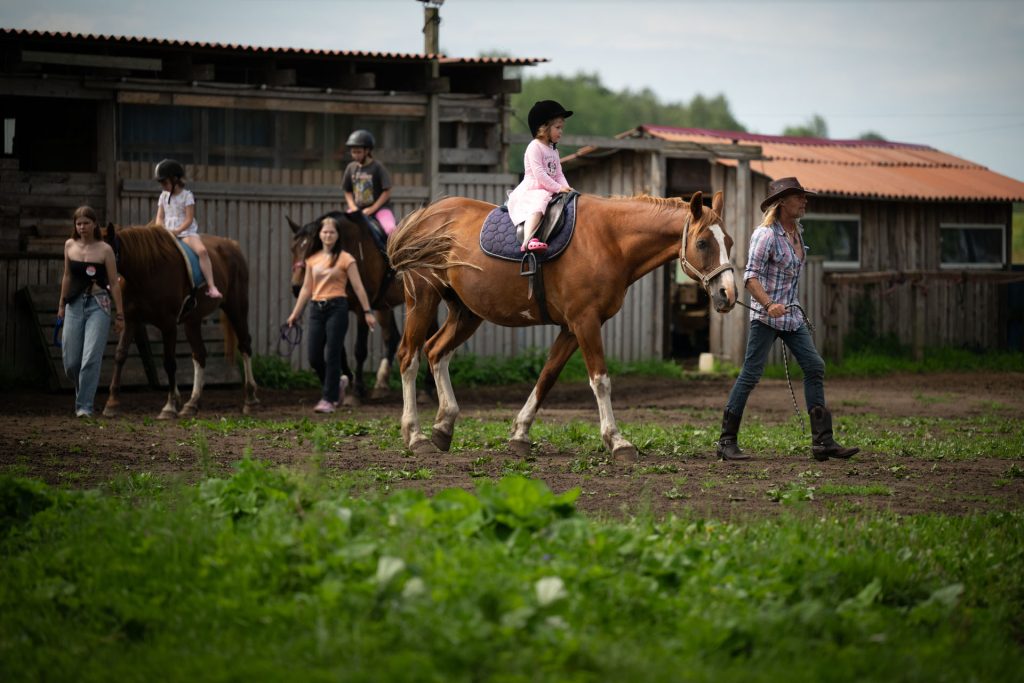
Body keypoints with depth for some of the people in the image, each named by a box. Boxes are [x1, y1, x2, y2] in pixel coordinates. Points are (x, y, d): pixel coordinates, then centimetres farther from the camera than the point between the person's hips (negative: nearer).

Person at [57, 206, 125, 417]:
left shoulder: (104, 250, -5)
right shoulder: (70, 245, 6)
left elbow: (114, 284, -3)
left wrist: (120, 315, -4)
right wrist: (61, 304, 18)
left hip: (98, 305, -4)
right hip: (75, 304, 4)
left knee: (91, 358, -13)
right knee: (70, 362, 4)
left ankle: (84, 406, -6)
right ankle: (83, 394, 33)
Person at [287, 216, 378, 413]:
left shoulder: (345, 259, -1)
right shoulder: (312, 259, 12)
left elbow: (358, 287, -2)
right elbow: (306, 288, 16)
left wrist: (368, 312, -6)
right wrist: (295, 314, 14)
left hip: (337, 308, -5)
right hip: (317, 309, 5)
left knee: (332, 356, -6)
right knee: (314, 358, 3)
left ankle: (329, 399, 0)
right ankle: (335, 385, 28)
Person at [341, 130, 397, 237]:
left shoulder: (378, 167, -8)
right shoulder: (351, 168, 5)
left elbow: (387, 192, -10)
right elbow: (348, 191, 12)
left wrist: (372, 209, -15)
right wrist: (352, 207, -6)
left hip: (379, 207, -5)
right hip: (358, 209, 5)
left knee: (390, 229, -31)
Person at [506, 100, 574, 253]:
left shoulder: (553, 150, 22)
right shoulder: (535, 147, -7)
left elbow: (559, 174, 18)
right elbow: (539, 174, -16)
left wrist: (566, 187, -2)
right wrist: (558, 188, -16)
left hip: (549, 191, 9)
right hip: (532, 190, -9)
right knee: (537, 206, -38)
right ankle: (528, 241, -55)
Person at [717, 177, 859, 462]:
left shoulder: (797, 231, 10)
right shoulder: (766, 234, -15)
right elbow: (750, 277, -22)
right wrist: (769, 304, -36)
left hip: (791, 314, 8)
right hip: (766, 316, -8)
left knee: (815, 368, 1)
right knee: (751, 374, -5)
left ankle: (822, 442, 2)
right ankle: (727, 442, 3)